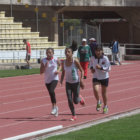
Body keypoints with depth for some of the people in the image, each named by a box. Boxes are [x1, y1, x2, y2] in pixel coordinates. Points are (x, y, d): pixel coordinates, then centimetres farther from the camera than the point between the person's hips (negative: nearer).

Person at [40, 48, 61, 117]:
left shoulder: (56, 60, -8)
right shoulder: (43, 61, -7)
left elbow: (60, 65, 14)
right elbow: (41, 72, -8)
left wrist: (58, 70, -5)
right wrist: (45, 66, -23)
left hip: (54, 79, -3)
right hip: (47, 80, 3)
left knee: (51, 91, -28)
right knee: (51, 94, 14)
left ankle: (54, 106, -17)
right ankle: (55, 108, 35)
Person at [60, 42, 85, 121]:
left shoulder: (75, 61, -17)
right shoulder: (63, 63, -6)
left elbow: (82, 71, -8)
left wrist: (81, 79, -20)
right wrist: (61, 79, -8)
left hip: (76, 83, -3)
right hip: (68, 83, 3)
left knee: (76, 101, 0)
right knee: (69, 100, -6)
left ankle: (80, 98, 37)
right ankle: (74, 116, 7)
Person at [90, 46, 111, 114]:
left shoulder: (105, 58, -15)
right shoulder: (93, 58, -5)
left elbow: (108, 68, -15)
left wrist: (101, 68, -28)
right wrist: (91, 68, 0)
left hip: (104, 77, -1)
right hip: (96, 77, 2)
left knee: (104, 93, 9)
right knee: (95, 90, -21)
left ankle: (105, 106, 33)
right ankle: (98, 102, 8)